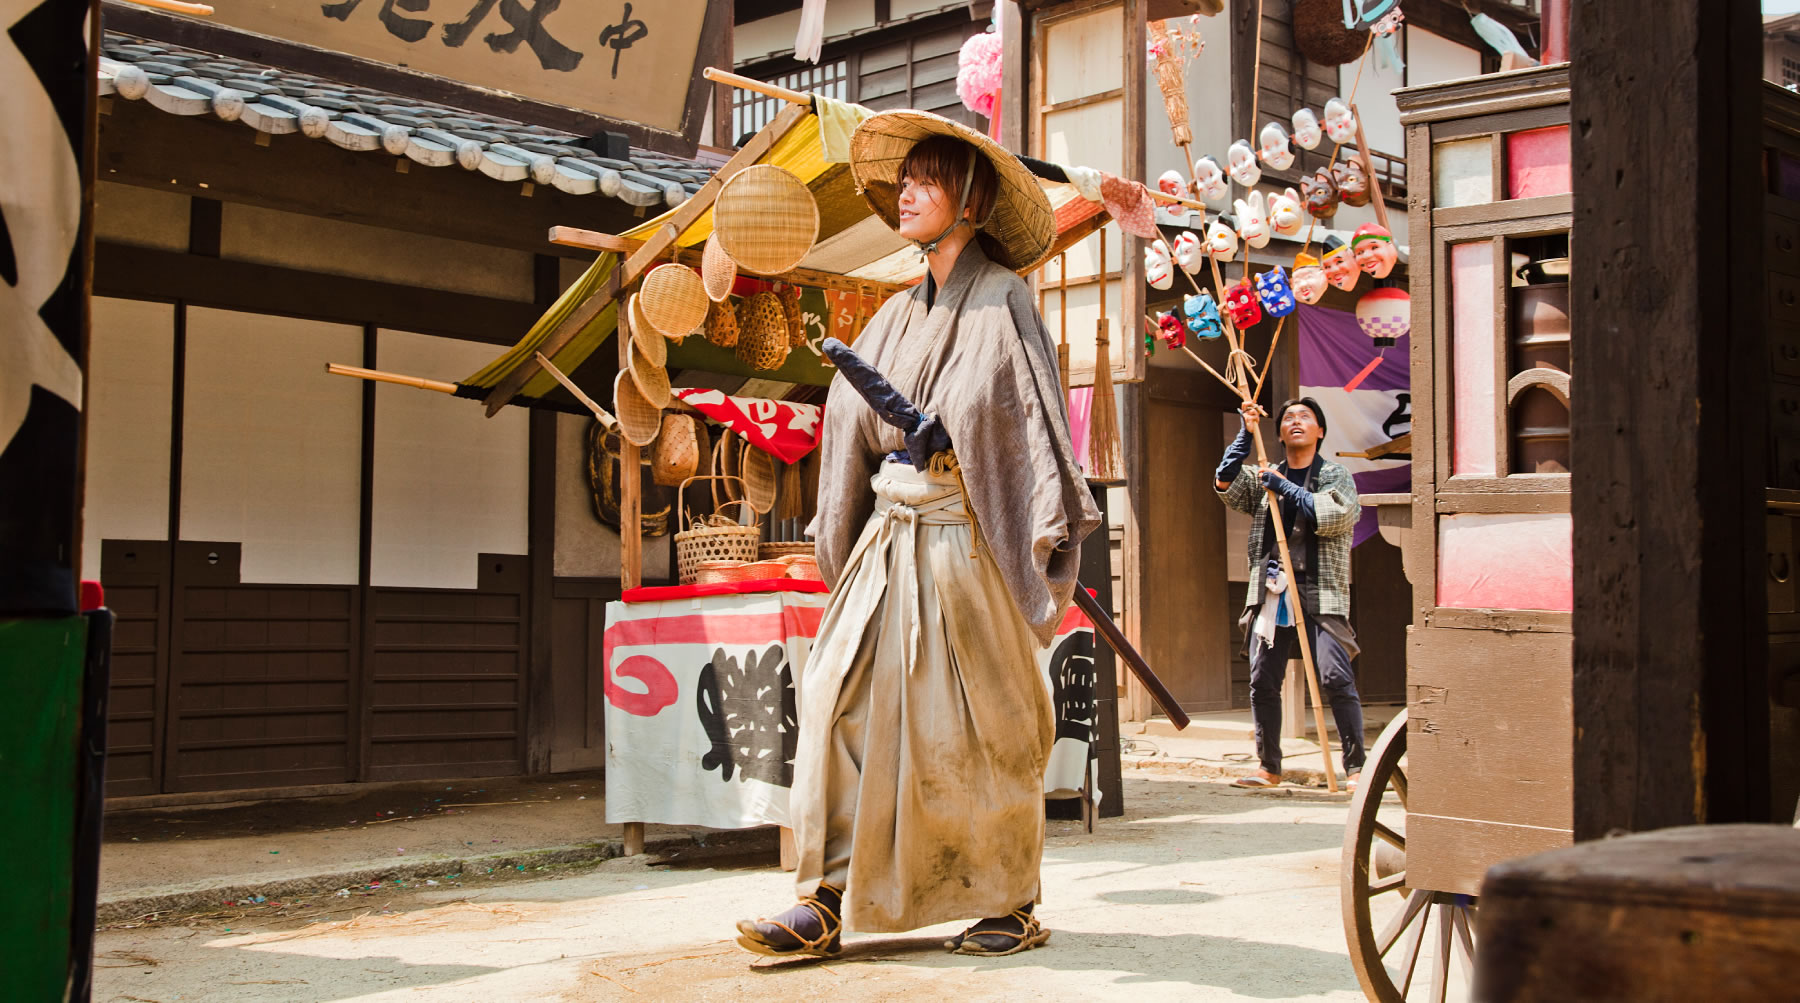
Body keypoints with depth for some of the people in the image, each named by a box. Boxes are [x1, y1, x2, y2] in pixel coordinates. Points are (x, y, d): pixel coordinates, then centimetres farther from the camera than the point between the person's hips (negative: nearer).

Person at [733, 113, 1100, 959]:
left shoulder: (1000, 303, -3)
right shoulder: (899, 316, 16)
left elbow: (1040, 424, -10)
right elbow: (852, 425, 17)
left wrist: (1047, 538, -17)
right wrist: (839, 543, 14)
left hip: (964, 542, -6)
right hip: (889, 540, 6)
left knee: (981, 728, 1)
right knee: (842, 701, -3)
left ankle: (1011, 906, 15)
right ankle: (827, 901, 1)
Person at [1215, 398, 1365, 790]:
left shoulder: (1336, 476, 8)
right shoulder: (1265, 478, 18)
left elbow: (1334, 515, -11)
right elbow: (1226, 482, 2)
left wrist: (1285, 486, -7)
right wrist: (1247, 433, -2)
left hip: (1319, 593, -4)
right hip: (1270, 591, 4)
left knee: (1336, 677, -13)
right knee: (1262, 681, 2)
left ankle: (1356, 767, -6)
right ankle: (1269, 767, 13)